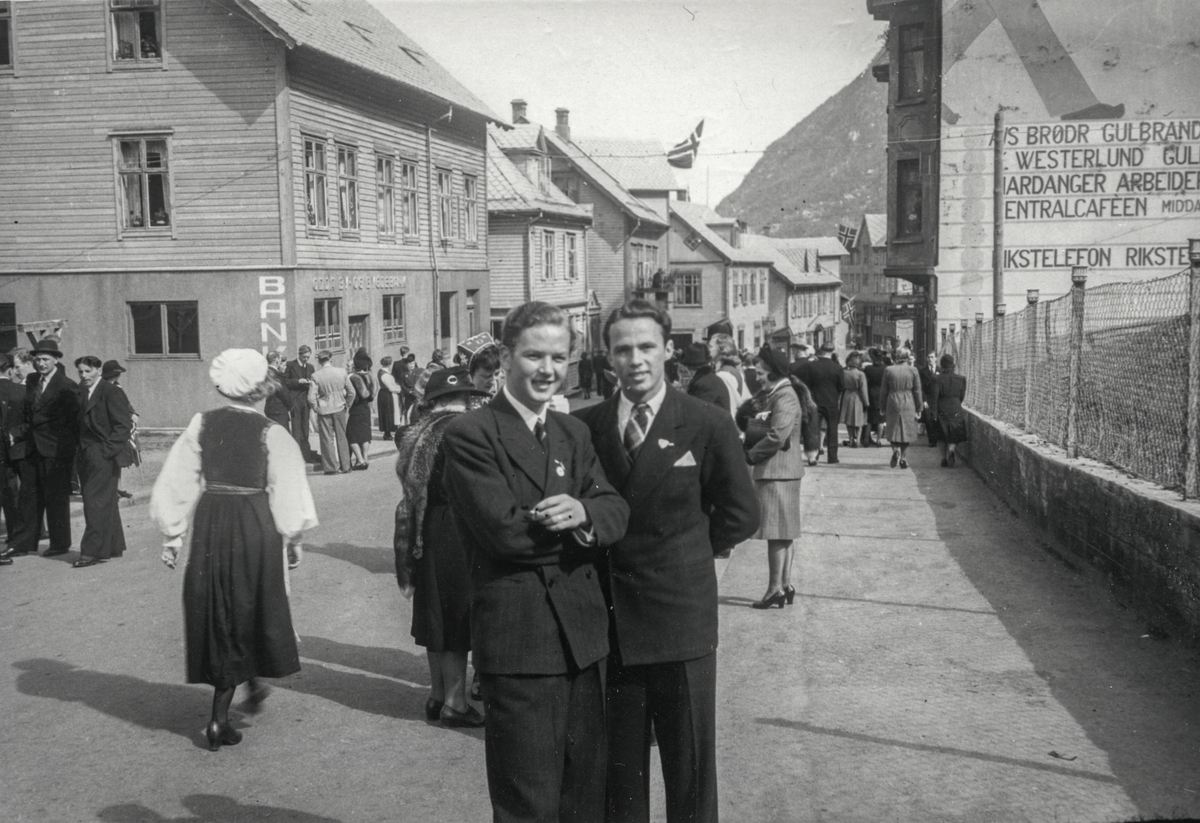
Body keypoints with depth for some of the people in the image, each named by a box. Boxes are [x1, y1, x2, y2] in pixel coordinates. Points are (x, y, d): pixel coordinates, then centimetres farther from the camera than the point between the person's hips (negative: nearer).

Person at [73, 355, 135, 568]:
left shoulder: (112, 392, -9)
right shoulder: (82, 393, 15)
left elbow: (123, 425, -14)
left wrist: (105, 450, -16)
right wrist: (81, 452, 9)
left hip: (104, 457, -8)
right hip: (87, 458, 8)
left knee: (96, 502, -9)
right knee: (106, 503, 13)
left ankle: (93, 551, -6)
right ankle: (112, 547, 20)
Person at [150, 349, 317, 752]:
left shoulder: (201, 425, -1)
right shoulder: (272, 434, -9)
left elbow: (176, 484, 1)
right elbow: (288, 495, -6)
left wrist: (172, 535, 10)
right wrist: (293, 539, 7)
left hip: (209, 526, 3)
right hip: (256, 528, -3)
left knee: (214, 614, 15)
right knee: (248, 614, 12)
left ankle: (221, 717, 25)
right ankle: (219, 717, 16)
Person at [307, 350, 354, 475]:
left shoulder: (316, 376, -11)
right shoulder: (342, 372, -6)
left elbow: (311, 397, -14)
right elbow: (352, 392, -1)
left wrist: (316, 408, 4)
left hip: (324, 410, -2)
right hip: (339, 408, 2)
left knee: (327, 439, 6)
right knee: (341, 438, 12)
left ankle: (331, 467, 7)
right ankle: (344, 466, 16)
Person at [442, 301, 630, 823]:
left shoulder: (574, 433, 14)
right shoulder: (470, 434, -9)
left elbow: (615, 513, 2)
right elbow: (503, 529, -18)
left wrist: (583, 511, -20)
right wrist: (576, 522, -8)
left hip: (584, 636, 7)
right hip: (518, 640, -6)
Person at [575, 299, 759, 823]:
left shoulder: (708, 425, -5)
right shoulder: (584, 426, 1)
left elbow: (740, 514, 4)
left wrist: (686, 555, 2)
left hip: (681, 617, -2)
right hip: (608, 618, 2)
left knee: (690, 761, 8)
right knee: (617, 763, 13)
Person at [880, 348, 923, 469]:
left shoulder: (889, 370, -2)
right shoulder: (913, 371, -3)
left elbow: (883, 391, 3)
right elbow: (917, 391, 0)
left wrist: (883, 407, 12)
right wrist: (918, 408, 9)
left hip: (893, 404, 0)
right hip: (908, 405, 0)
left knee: (893, 431, 10)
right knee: (906, 432, 9)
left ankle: (895, 449, -17)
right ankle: (903, 459, 9)